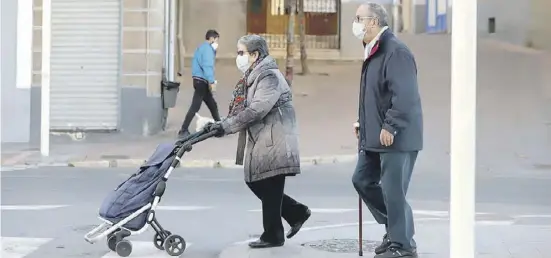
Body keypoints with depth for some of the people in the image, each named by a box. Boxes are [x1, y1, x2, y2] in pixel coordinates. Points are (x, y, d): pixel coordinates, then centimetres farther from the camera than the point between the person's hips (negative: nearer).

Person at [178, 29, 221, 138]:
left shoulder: (203, 47, 19)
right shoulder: (207, 48, -12)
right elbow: (207, 66, -21)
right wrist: (212, 82, -23)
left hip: (200, 80, 11)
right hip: (202, 81, -11)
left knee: (212, 104, 18)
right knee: (195, 107, -11)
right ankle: (183, 130, -13)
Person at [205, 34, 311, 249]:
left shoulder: (270, 77, -15)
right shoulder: (252, 78, 14)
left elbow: (257, 110, -24)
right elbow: (241, 110, 12)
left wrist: (226, 126, -24)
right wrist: (220, 125, -3)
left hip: (275, 143, -10)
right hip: (261, 142, 10)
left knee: (270, 189, -3)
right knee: (255, 182, 10)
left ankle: (273, 235, 9)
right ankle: (297, 212, 21)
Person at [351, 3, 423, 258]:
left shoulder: (396, 52, -18)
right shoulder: (373, 52, 15)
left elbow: (404, 95, -25)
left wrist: (390, 127, -24)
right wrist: (363, 122, 17)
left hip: (397, 138, -10)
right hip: (375, 136, 10)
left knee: (393, 190, -5)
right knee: (362, 180, 14)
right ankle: (396, 227, 26)